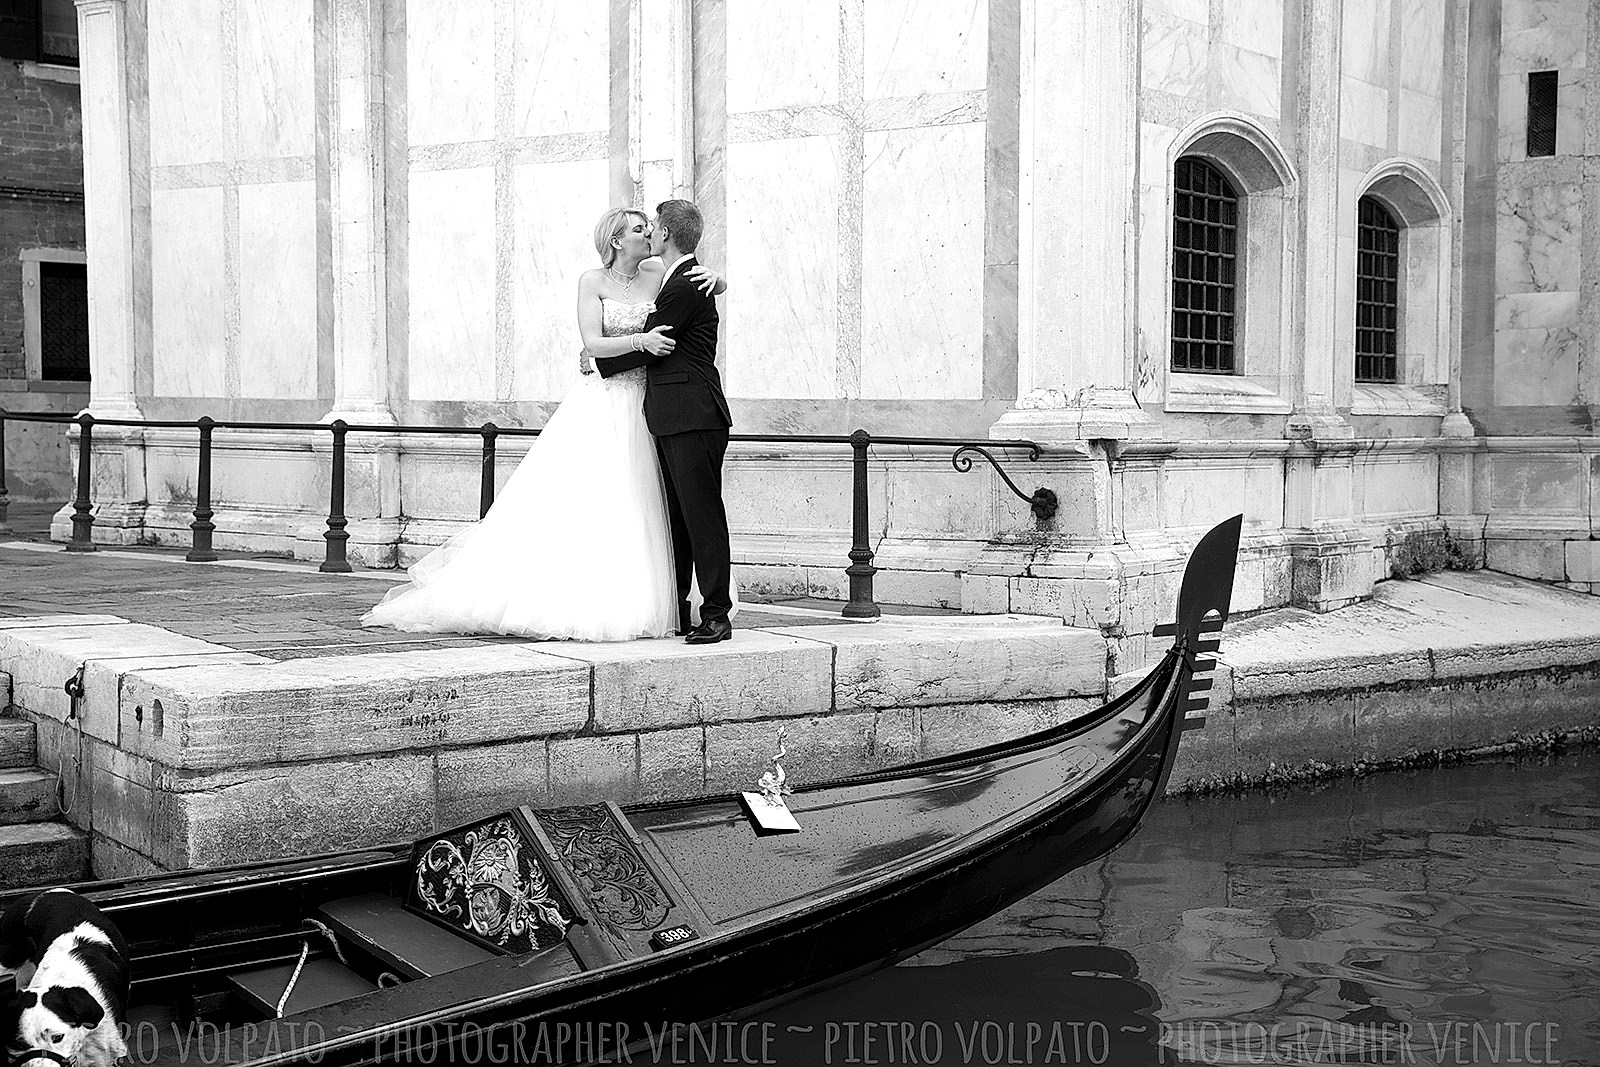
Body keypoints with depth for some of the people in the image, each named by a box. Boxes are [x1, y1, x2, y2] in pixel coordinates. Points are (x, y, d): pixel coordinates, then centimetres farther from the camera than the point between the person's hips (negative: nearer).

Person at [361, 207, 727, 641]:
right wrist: (639, 340, -26)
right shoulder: (592, 281, -1)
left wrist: (710, 276, -9)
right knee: (571, 502, -6)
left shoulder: (657, 273, 8)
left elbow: (719, 288, 14)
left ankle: (618, 606, 8)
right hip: (599, 405, -4)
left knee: (632, 508, 2)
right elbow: (593, 344, -11)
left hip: (643, 408, 4)